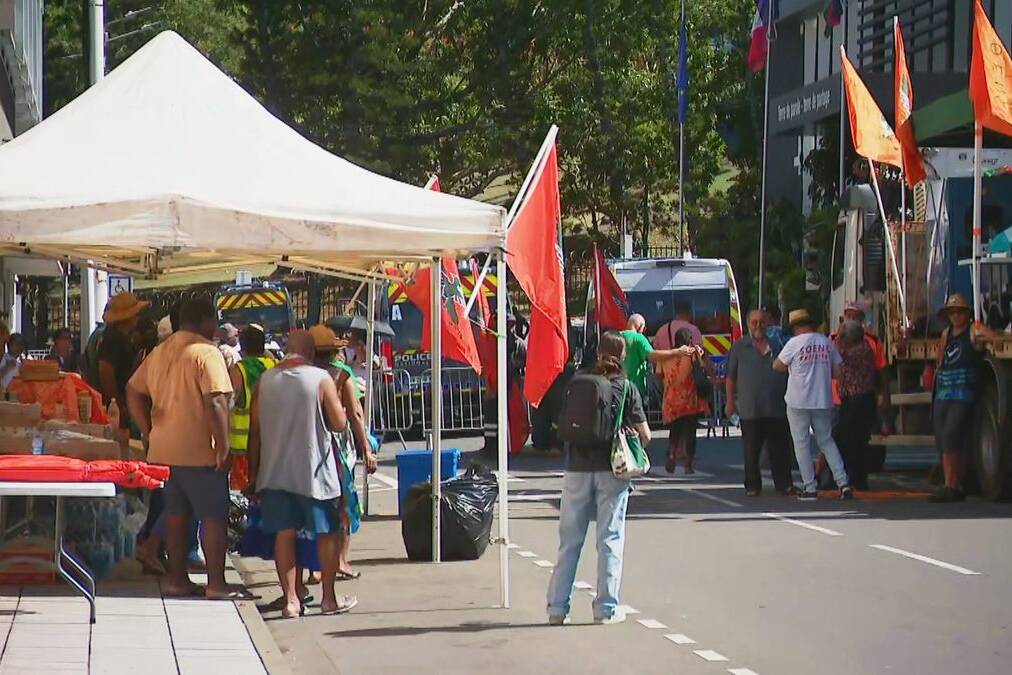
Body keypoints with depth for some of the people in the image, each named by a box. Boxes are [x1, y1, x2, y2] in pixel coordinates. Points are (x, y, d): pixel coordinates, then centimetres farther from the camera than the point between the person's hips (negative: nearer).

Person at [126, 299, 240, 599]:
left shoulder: (159, 352, 12)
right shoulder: (206, 353, -13)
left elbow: (133, 391, 16)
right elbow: (216, 402, -20)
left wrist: (149, 431, 15)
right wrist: (223, 447, -17)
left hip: (165, 450, 8)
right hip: (200, 451, -7)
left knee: (176, 514, 14)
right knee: (214, 517, -2)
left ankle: (177, 578, 18)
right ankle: (216, 584, -3)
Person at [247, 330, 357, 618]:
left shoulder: (266, 380, 2)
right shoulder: (321, 378, -9)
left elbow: (255, 429, 5)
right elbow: (339, 423, -8)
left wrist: (254, 471, 12)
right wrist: (337, 405, 14)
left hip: (275, 470, 3)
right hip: (314, 469, -3)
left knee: (284, 533, 6)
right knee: (326, 533, 9)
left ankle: (290, 598, 3)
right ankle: (329, 598, 14)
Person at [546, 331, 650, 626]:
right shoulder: (626, 388, -2)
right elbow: (644, 436, -3)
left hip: (577, 468, 2)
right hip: (611, 470, -2)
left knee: (569, 539, 8)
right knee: (610, 538, 3)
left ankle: (557, 607, 8)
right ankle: (606, 609, 2)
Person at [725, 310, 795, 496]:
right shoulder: (739, 348, 7)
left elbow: (789, 374, 18)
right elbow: (731, 377, 7)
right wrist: (730, 401, 1)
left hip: (777, 409, 1)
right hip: (749, 409, -1)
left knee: (780, 449, 1)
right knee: (751, 451, 3)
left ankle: (784, 484, 7)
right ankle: (752, 486, 11)